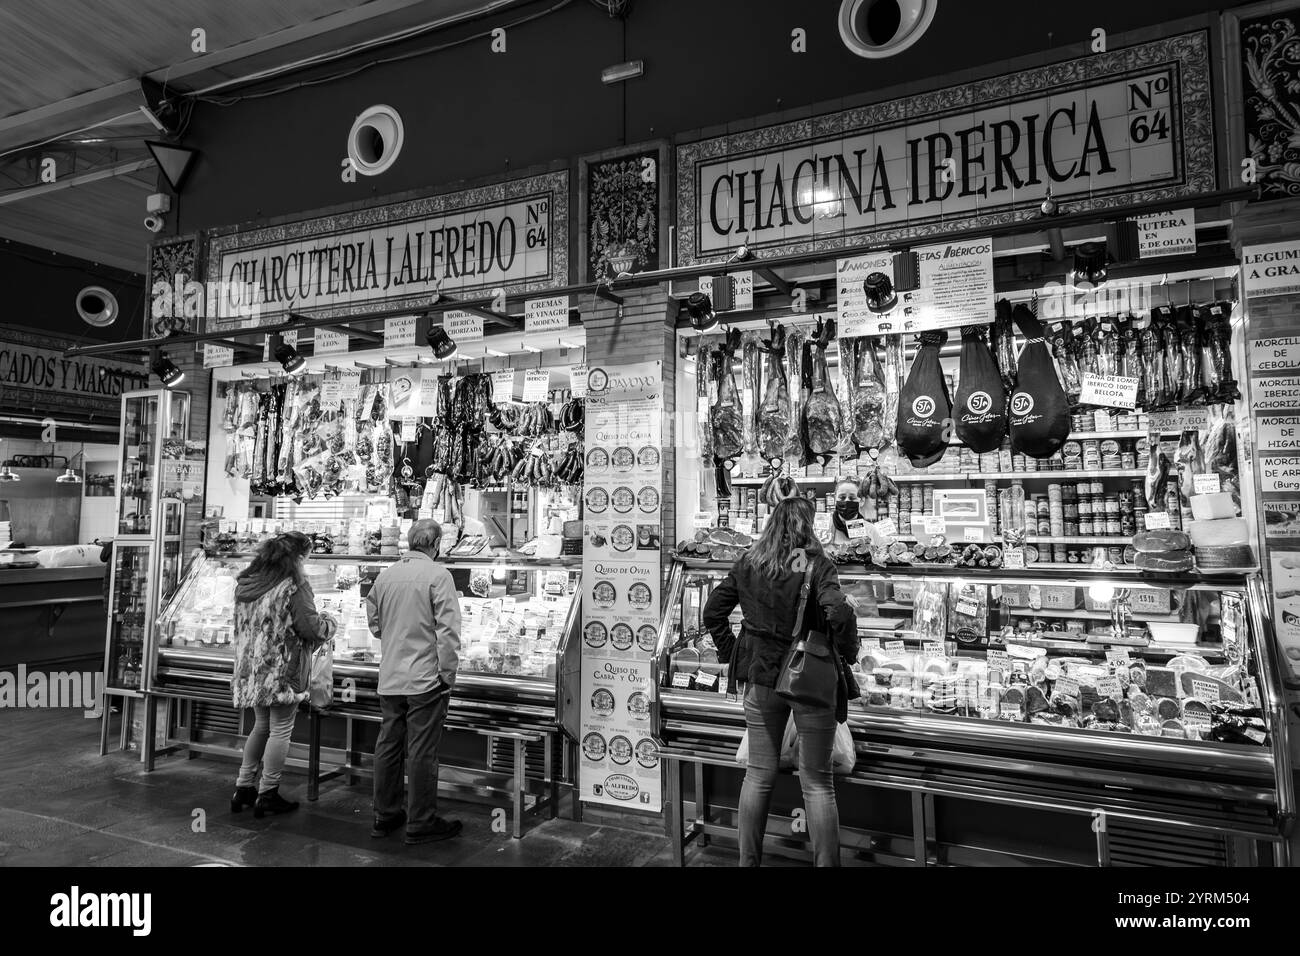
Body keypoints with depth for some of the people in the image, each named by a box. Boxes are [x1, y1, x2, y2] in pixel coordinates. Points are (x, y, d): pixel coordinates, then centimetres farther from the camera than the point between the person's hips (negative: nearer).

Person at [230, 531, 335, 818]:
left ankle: (243, 788, 25)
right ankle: (267, 795, 12)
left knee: (261, 726, 21)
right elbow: (313, 629, -17)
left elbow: (244, 623, 15)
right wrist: (329, 621, 4)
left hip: (251, 668, 7)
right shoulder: (294, 586, -16)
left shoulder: (245, 582, 6)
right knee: (281, 730, 5)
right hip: (283, 670, -7)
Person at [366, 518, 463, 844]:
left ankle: (385, 816, 28)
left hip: (389, 679, 6)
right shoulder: (438, 575, -12)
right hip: (425, 679, -6)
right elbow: (448, 630, -15)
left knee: (388, 746, 15)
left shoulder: (385, 575, 7)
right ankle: (422, 824, 13)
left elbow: (375, 624, 15)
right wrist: (448, 674, -9)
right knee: (422, 753, 2)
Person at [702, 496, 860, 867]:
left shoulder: (748, 565, 1)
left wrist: (731, 652, 13)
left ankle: (748, 860, 26)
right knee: (817, 781, 9)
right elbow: (839, 614, -24)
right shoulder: (815, 564, -13)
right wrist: (848, 653, -8)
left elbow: (712, 612, 6)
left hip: (760, 676, 4)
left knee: (758, 775, 15)